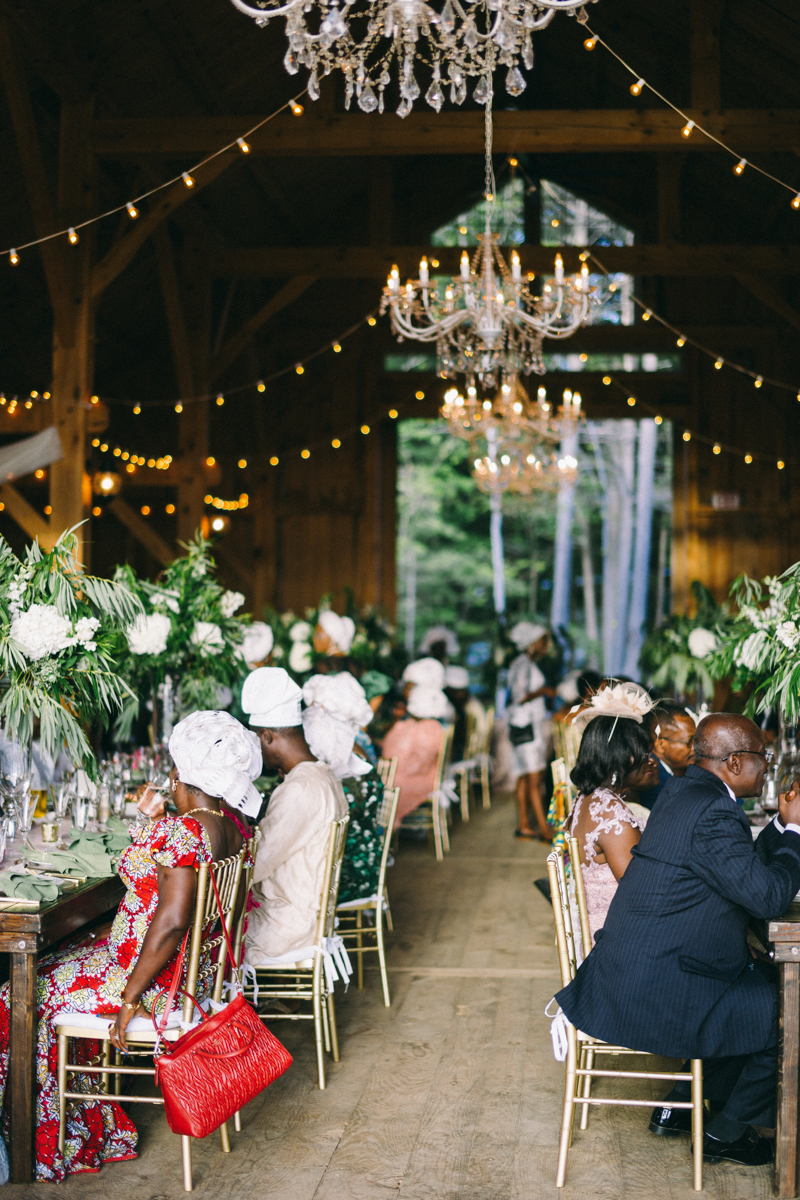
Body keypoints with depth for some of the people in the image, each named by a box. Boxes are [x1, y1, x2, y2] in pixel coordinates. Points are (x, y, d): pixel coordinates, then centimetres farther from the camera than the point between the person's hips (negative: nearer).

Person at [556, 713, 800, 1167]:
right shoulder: (713, 814, -22)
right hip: (657, 990, -11)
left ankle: (677, 1108, 28)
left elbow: (744, 868, 19)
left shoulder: (684, 790, 10)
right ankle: (726, 1133, 17)